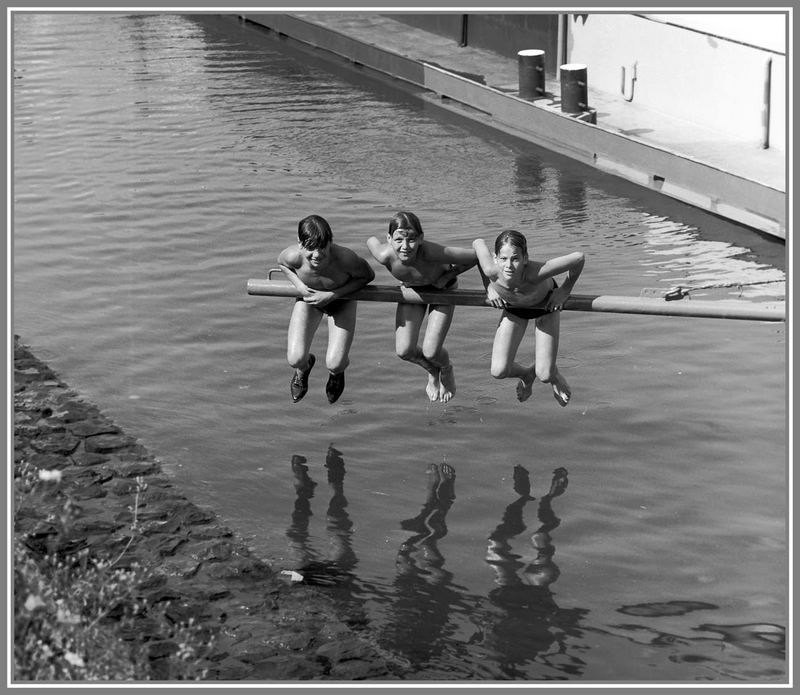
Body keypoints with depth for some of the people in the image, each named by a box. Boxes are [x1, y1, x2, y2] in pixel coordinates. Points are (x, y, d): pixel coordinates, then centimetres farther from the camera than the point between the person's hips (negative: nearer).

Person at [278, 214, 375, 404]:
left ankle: (337, 373, 31)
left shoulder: (345, 258, -41)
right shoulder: (294, 256, -35)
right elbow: (281, 262, -7)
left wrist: (332, 295, -29)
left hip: (341, 302, -1)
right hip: (308, 298, 1)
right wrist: (299, 285, -24)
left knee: (335, 364, -12)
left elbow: (368, 275, -20)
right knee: (295, 359, -12)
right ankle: (304, 367, 30)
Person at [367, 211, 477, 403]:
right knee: (404, 351, -4)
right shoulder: (385, 256, -37)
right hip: (412, 289, 3)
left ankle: (447, 369, 31)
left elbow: (475, 256, -36)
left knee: (430, 352, -10)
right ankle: (433, 373, 33)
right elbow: (371, 240, -12)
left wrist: (448, 276, -24)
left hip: (442, 288, -3)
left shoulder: (432, 253, -45)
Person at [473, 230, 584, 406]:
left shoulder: (535, 273, -48)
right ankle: (526, 374, 31)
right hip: (513, 308, 2)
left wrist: (564, 292, -25)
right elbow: (478, 243, -18)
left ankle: (554, 374, 36)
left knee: (544, 375, -4)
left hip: (546, 304, -2)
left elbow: (578, 258, -39)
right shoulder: (492, 271, -40)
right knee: (499, 371, -6)